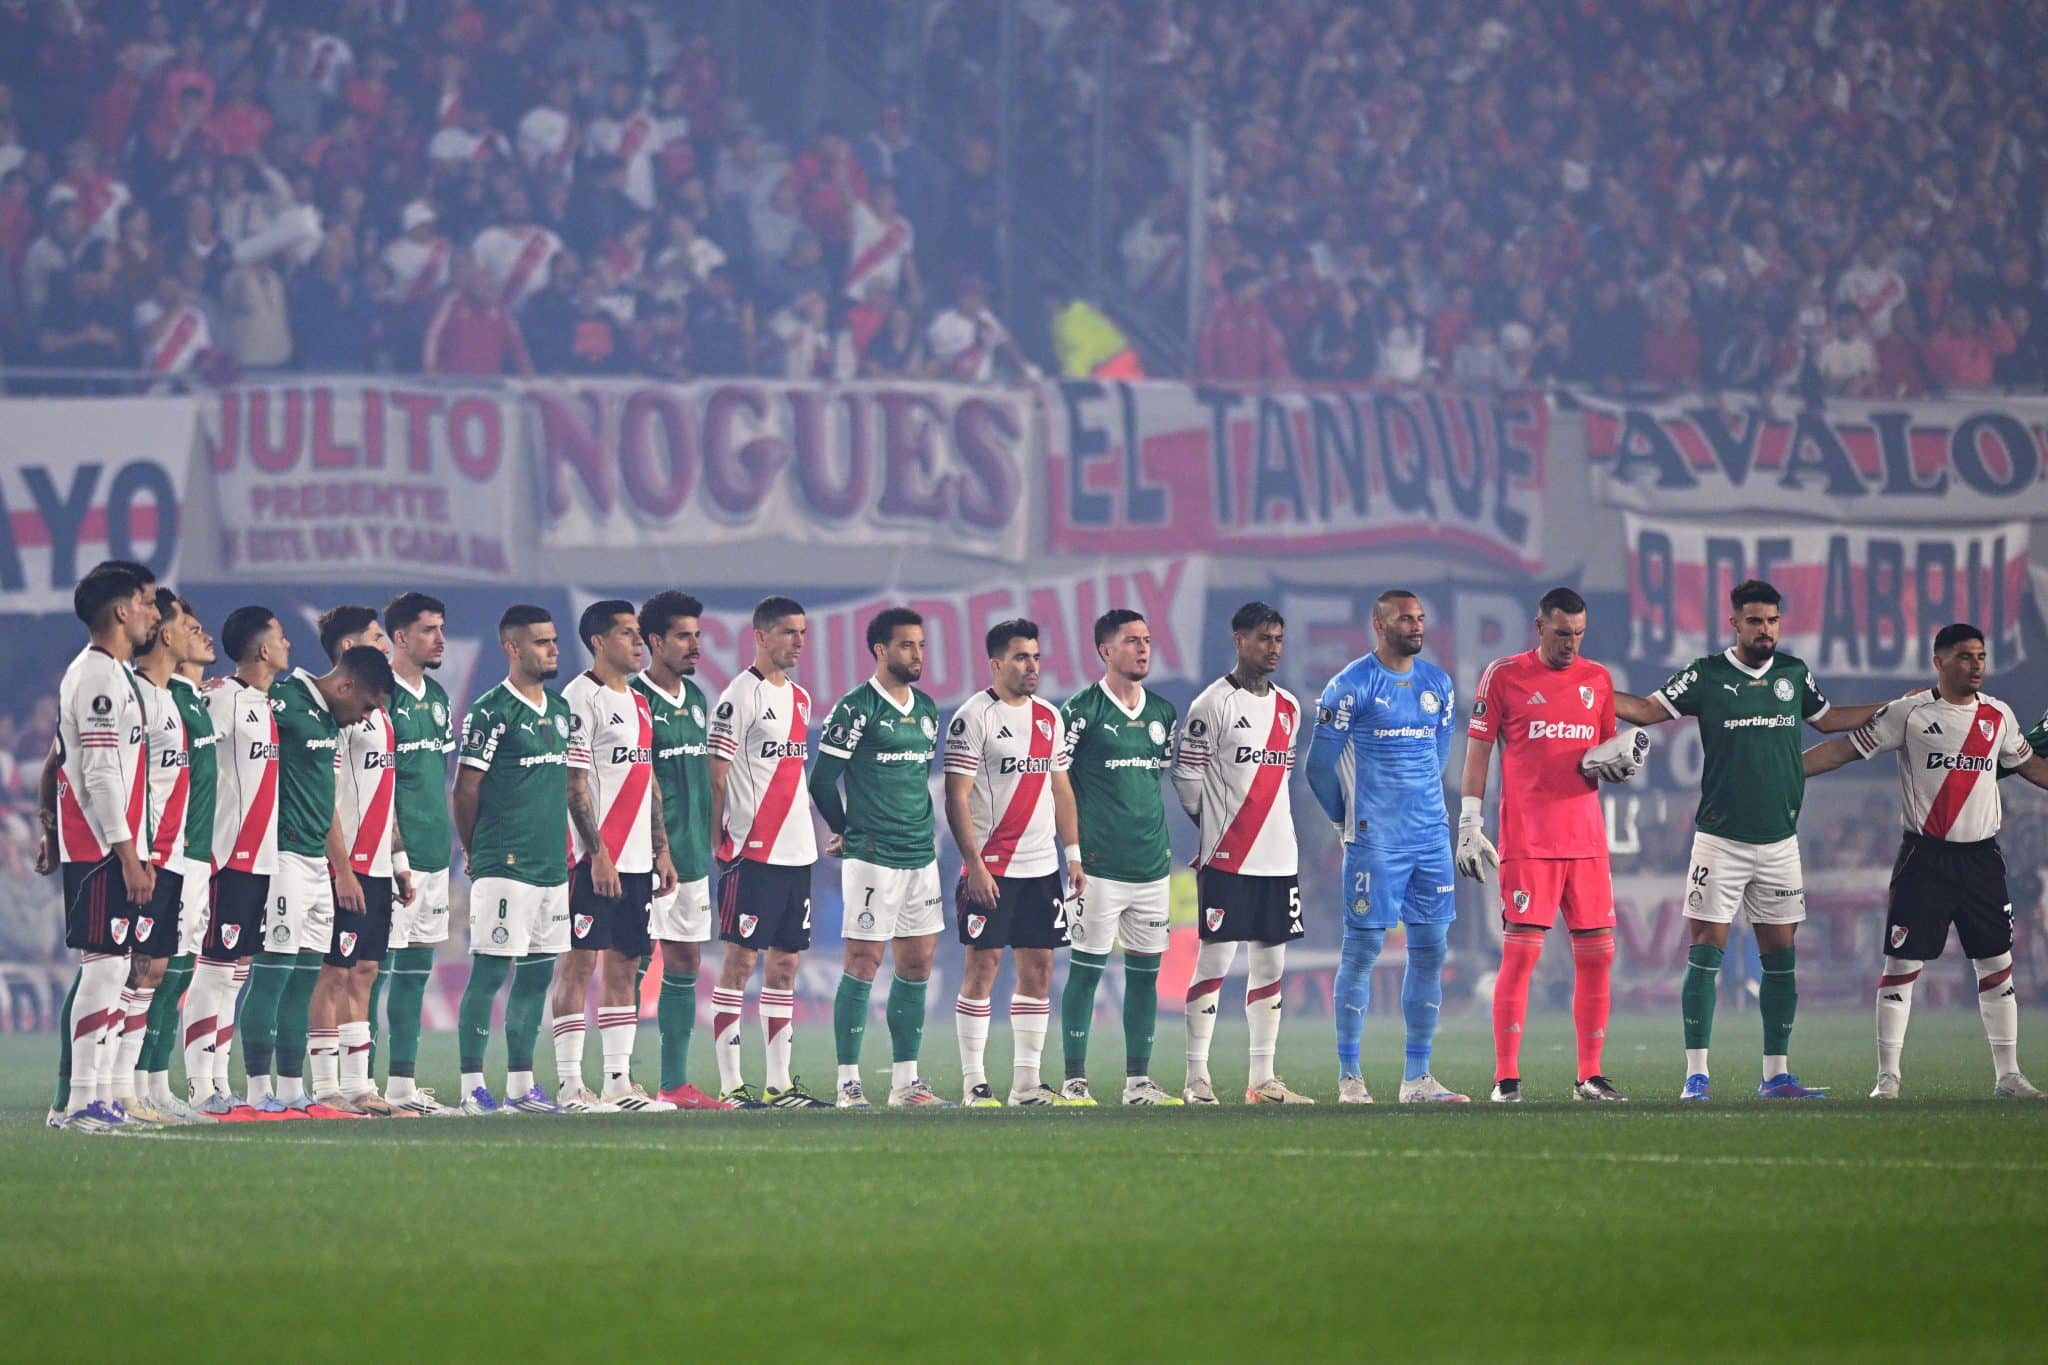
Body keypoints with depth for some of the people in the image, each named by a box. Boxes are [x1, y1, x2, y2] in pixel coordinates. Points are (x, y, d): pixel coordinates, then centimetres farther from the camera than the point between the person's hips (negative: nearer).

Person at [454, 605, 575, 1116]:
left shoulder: (559, 709, 15)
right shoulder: (491, 712, -10)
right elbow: (466, 790, -8)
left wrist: (562, 851, 18)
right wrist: (476, 855, 0)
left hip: (552, 864, 8)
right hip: (505, 865, -8)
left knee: (538, 973, 10)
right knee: (490, 971, -6)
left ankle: (520, 1084, 16)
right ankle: (472, 1086, -3)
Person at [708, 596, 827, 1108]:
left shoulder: (799, 698, 16)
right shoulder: (741, 696, -9)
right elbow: (716, 777, -11)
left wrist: (807, 838, 17)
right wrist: (720, 844, -15)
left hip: (796, 853, 8)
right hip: (753, 853, -8)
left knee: (785, 965, 9)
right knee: (741, 960, -6)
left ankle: (780, 1084, 12)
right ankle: (730, 1084, -5)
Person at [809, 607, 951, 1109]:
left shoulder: (926, 709, 14)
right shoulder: (855, 709, -9)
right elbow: (822, 781, -6)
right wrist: (848, 832, 7)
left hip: (920, 856, 7)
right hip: (872, 857, -7)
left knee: (917, 964, 7)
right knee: (864, 962, -6)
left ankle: (904, 1081, 12)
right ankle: (848, 1082, -3)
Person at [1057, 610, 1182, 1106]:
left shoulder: (1163, 712, 13)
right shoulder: (1081, 711, -6)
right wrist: (1075, 848, -9)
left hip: (1152, 867, 6)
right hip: (1099, 868, -6)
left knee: (1146, 970, 7)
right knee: (1086, 968, -3)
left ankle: (1138, 1080, 13)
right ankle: (1075, 1080, 1)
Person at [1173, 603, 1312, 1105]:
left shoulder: (1288, 707, 13)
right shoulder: (1212, 704, -8)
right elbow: (1187, 777, -6)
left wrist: (1258, 820, 13)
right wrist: (1214, 828, 3)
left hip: (1278, 857, 7)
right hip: (1227, 859, -7)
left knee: (1271, 965, 7)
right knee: (1216, 960, -7)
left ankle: (1262, 1080, 11)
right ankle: (1197, 1078, -4)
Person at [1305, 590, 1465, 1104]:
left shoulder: (1437, 684, 10)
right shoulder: (1352, 686, -8)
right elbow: (1320, 766, -3)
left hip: (1430, 835, 6)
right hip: (1375, 843, -6)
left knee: (1430, 949, 4)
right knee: (1363, 948, -4)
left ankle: (1417, 1078, 10)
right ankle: (1349, 1078, 1)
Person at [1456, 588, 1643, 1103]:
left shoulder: (1597, 680, 13)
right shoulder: (1504, 676, 0)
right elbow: (1478, 752, 2)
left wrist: (1624, 762, -2)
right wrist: (1469, 823, -5)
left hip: (1586, 839, 5)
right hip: (1527, 842, -5)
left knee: (1598, 954, 2)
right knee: (1521, 953, -9)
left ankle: (1590, 1075, 10)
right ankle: (1506, 1077, -6)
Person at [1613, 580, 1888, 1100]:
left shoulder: (1795, 674, 10)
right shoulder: (1706, 676, -1)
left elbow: (1826, 719, 26)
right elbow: (1648, 710, 2)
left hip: (1779, 840, 4)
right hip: (1720, 839, -4)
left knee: (1780, 955, 5)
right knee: (1706, 953, -6)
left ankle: (1776, 1074, 12)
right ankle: (1696, 1075, -3)